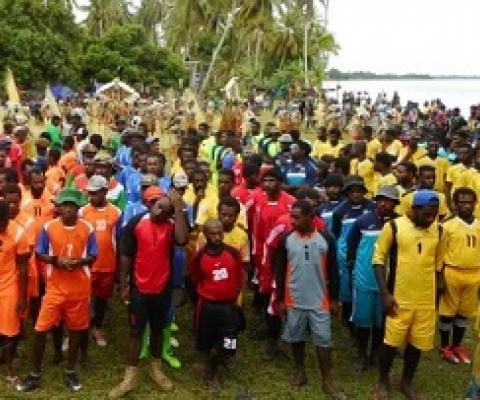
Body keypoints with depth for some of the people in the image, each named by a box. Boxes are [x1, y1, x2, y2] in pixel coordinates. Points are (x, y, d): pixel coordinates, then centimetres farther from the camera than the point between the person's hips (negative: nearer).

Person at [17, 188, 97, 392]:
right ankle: (35, 374, 16)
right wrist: (55, 260, -17)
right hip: (55, 286, 0)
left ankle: (70, 371, 27)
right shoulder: (48, 227, -5)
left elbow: (93, 257, 2)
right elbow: (39, 254, 2)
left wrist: (79, 261, -18)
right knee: (41, 329, -1)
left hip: (80, 287, 1)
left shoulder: (87, 228, -4)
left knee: (76, 329, 10)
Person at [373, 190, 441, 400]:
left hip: (427, 299, 4)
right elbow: (379, 259, -8)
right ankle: (383, 381, 28)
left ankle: (406, 382, 34)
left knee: (418, 343, 13)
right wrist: (385, 293, -13)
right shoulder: (394, 226, -11)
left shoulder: (437, 230, 2)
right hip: (399, 297, -4)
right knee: (391, 341, 6)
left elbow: (437, 262, 13)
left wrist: (438, 292, 12)